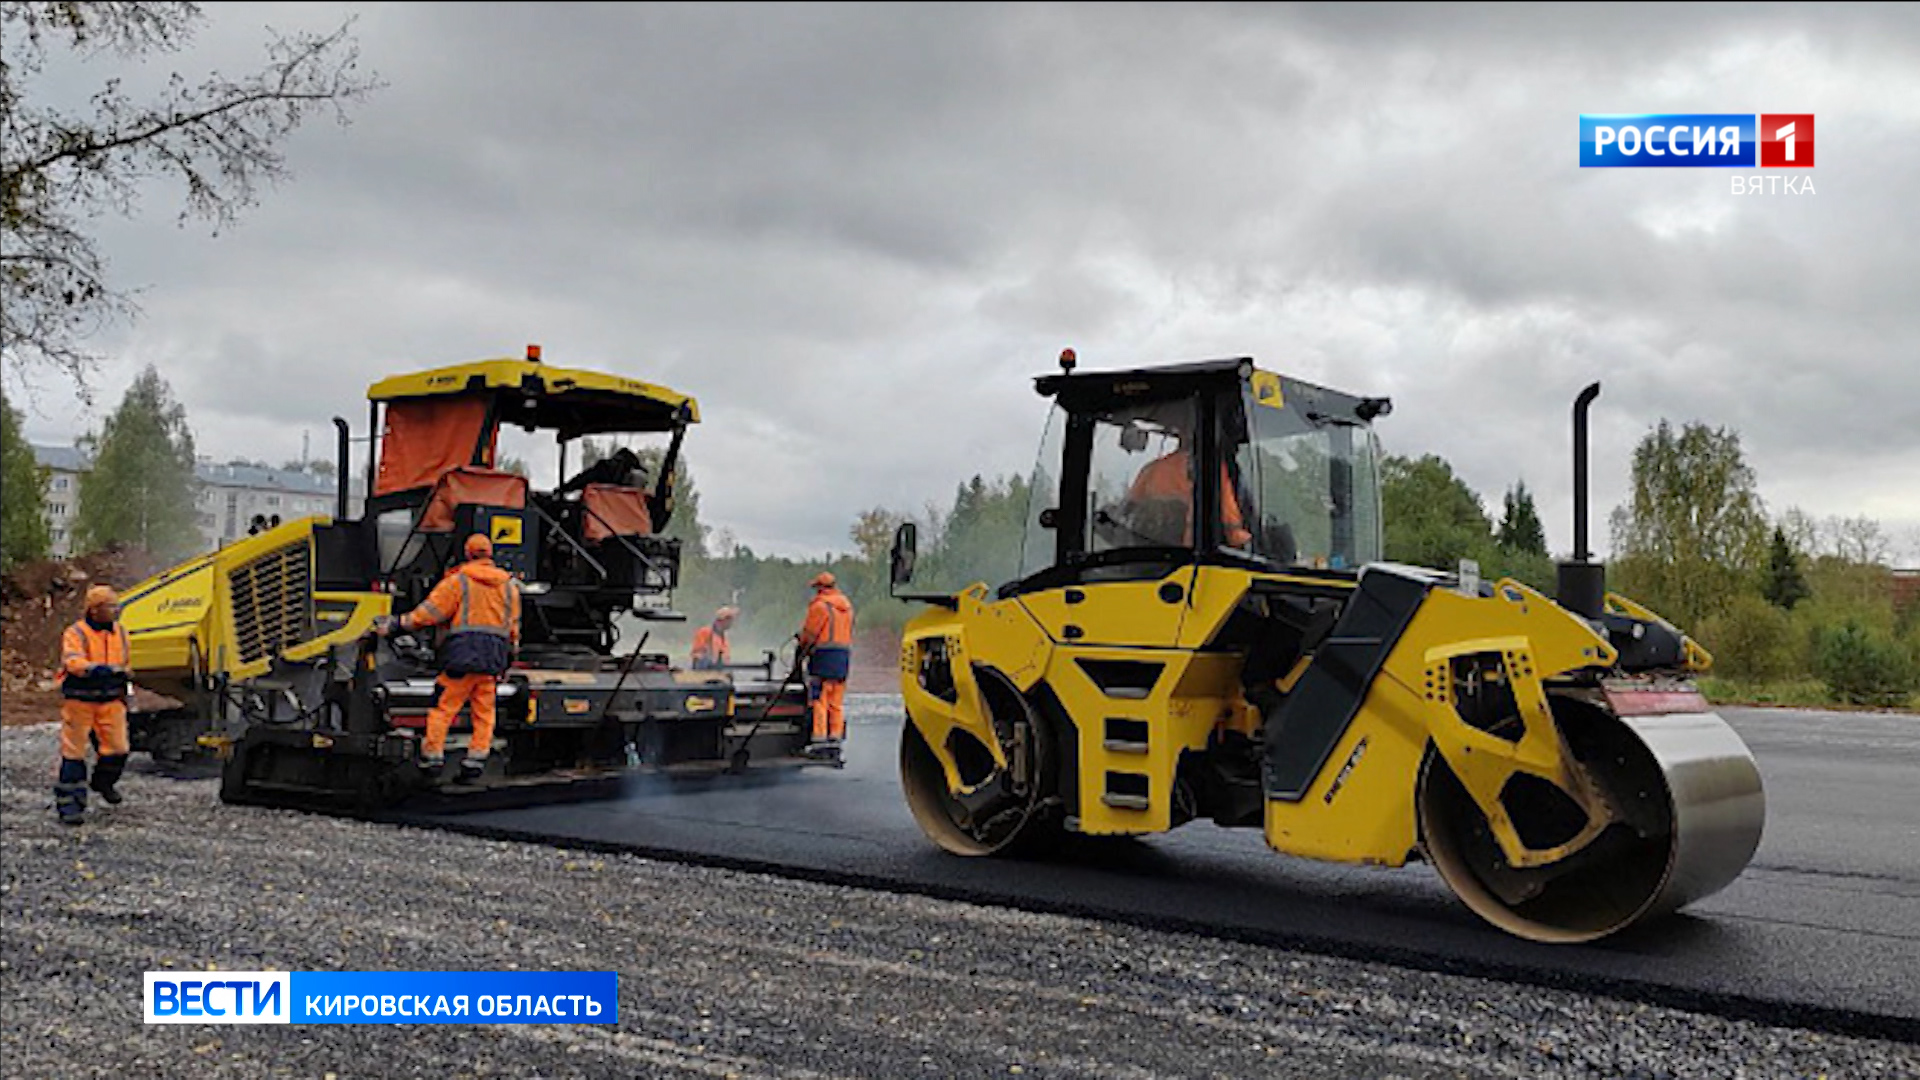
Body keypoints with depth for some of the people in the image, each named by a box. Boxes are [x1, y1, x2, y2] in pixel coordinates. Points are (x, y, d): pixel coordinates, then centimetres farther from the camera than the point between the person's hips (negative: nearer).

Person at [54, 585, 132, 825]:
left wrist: (124, 696, 24)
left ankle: (104, 782, 33)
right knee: (73, 752, 0)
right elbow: (76, 665, -29)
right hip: (80, 701, -5)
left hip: (111, 701, 5)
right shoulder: (76, 633, -12)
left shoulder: (120, 632, 8)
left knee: (118, 749, 3)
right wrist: (113, 671, -37)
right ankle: (70, 804, 6)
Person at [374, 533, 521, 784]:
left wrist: (396, 624, 3)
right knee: (484, 712, 8)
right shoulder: (509, 585, 14)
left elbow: (430, 611, -4)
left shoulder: (458, 580, 0)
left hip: (463, 653, -4)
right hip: (494, 657, 4)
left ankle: (433, 755, 3)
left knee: (444, 706, 3)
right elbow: (514, 627, 17)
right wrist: (509, 660, 25)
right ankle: (476, 760, 5)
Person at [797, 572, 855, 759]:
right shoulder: (847, 605, 14)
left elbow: (809, 633, -4)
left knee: (819, 701, -4)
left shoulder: (820, 605, -8)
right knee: (837, 703, 9)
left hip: (823, 655, -7)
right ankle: (835, 740, 10)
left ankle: (820, 741, -6)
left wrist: (802, 648, 15)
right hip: (844, 657, 7)